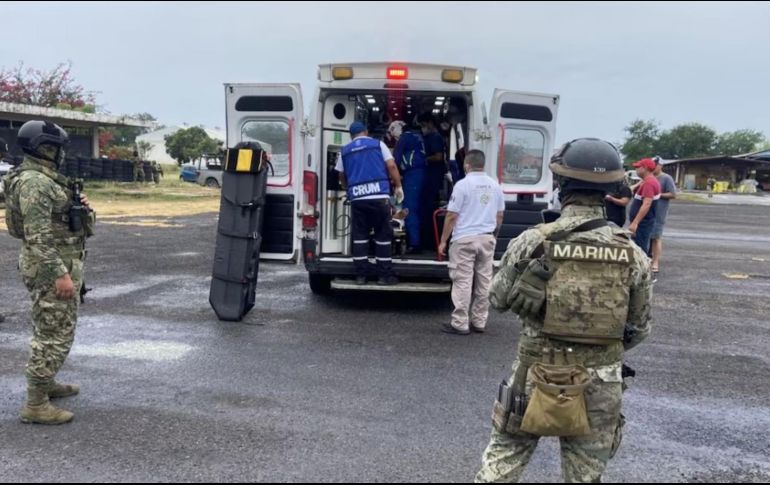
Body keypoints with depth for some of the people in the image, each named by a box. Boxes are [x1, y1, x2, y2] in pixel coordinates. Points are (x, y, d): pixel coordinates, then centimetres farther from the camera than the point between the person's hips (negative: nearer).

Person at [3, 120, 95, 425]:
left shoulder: (46, 178, 13)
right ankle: (35, 404, 0)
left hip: (60, 264, 11)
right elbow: (38, 236, -24)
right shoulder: (33, 182, -19)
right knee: (55, 335, -7)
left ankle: (46, 383, 35)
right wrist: (60, 274, -25)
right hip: (51, 268, -11)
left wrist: (79, 207, 6)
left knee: (51, 331, 21)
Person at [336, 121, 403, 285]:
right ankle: (384, 276, 6)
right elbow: (391, 166, 0)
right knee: (383, 235, 4)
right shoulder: (378, 144, 9)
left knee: (359, 236, 9)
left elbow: (341, 176, 24)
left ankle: (360, 275, 10)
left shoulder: (345, 151, 16)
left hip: (357, 198, 2)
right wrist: (398, 187, 9)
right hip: (379, 196, -2)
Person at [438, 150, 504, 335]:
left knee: (463, 282, -2)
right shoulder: (495, 185, 9)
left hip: (465, 239, -6)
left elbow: (452, 216, -10)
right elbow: (499, 215, 16)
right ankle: (479, 322, 16)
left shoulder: (463, 184, -10)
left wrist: (443, 241, -3)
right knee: (484, 282, 10)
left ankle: (460, 324, -1)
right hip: (487, 238, 6)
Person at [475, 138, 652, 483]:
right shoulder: (632, 255, -7)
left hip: (538, 380, -1)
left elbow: (498, 299, 0)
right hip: (600, 389, 2)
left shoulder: (532, 243, -14)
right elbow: (638, 329, 4)